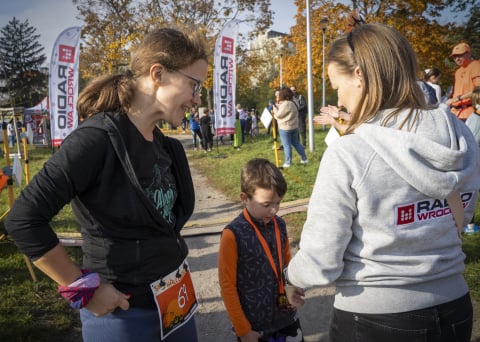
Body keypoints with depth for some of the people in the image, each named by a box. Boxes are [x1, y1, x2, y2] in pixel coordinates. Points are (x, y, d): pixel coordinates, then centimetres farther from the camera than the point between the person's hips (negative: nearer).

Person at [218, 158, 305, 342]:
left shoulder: (279, 225, -3)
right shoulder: (233, 235, -18)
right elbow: (228, 286, -12)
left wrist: (295, 288, -5)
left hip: (288, 319, 5)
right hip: (254, 327, -4)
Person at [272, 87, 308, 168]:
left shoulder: (285, 104, -18)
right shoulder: (292, 103, 12)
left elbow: (278, 114, -14)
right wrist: (277, 106, 15)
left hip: (285, 128, -9)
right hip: (294, 127, 9)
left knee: (287, 146, -2)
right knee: (296, 143, 16)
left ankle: (288, 163, 4)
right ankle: (304, 159, 19)